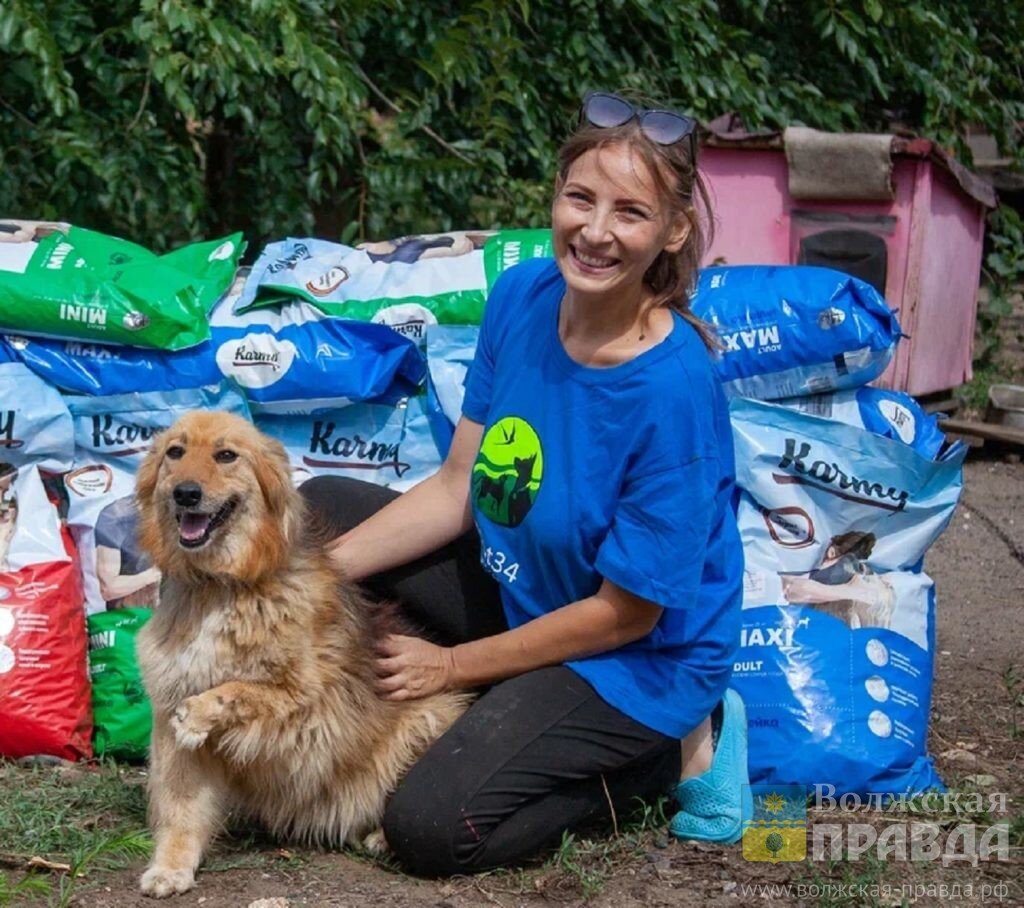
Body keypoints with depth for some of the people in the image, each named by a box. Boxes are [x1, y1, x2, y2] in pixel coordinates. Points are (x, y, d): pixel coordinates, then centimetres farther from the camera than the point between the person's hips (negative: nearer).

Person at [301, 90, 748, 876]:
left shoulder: (673, 390, -30)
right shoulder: (522, 297, -10)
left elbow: (625, 611, -21)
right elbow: (457, 488, -2)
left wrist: (453, 666, -12)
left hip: (638, 656, -7)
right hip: (518, 592, 7)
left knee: (431, 831, -18)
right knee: (322, 508, 5)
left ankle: (671, 752, 1)